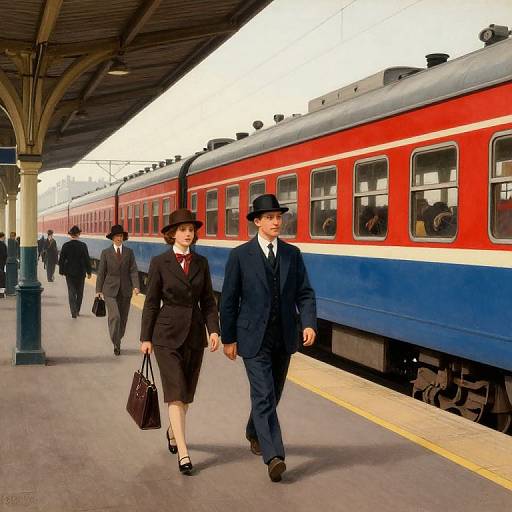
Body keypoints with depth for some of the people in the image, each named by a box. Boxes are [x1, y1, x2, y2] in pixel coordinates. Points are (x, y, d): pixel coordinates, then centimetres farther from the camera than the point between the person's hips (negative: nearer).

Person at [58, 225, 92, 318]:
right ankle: (77, 311, 23)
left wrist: (61, 271, 10)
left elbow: (61, 260, -2)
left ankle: (74, 312, -7)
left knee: (71, 293, 4)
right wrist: (89, 272, 1)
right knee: (79, 293, 14)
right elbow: (87, 260, -8)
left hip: (69, 272, 1)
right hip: (80, 272, -1)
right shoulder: (83, 245, -10)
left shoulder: (66, 246, -5)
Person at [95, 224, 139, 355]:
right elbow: (101, 272, 4)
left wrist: (135, 286, -14)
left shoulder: (129, 252, 6)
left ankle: (117, 340, 26)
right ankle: (116, 344, -5)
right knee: (114, 316, -14)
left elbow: (133, 270, -1)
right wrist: (98, 290, 0)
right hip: (110, 290, -2)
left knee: (123, 318, 8)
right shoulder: (106, 253, 3)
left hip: (125, 290, 2)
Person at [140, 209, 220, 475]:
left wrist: (214, 329, -4)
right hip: (168, 334, -4)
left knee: (187, 392, 14)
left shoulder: (201, 263, 6)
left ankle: (173, 431, 40)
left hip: (195, 334, 4)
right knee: (176, 393, -9)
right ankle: (183, 453, -8)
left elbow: (208, 300, 8)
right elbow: (151, 302, -2)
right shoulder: (160, 263, -4)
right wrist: (146, 337, -2)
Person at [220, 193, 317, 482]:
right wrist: (228, 339, -1)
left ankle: (254, 433, 42)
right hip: (254, 339, -4)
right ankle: (274, 457, -13)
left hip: (284, 338, 4)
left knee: (272, 394, 17)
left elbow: (304, 293, 4)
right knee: (264, 397, -11)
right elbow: (229, 300, -2)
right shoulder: (240, 255, -5)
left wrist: (309, 324, -13)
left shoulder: (292, 254, 5)